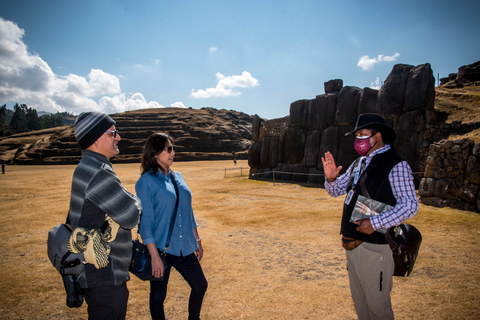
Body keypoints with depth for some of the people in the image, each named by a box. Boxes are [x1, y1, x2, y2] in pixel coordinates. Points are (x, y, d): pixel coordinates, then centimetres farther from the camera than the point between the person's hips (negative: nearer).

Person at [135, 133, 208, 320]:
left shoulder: (177, 177, 7)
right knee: (158, 295, 11)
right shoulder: (146, 182, -12)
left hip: (184, 247, 6)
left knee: (200, 285, 16)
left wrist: (197, 241, 15)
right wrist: (154, 256, -17)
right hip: (160, 248, -6)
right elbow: (145, 222, -14)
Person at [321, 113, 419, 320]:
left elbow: (410, 205, -20)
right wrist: (331, 178, -6)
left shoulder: (396, 165, -12)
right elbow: (336, 191, 15)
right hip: (352, 243, 8)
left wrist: (375, 223, -26)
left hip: (374, 246, -8)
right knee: (359, 301, 21)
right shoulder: (359, 164, 12)